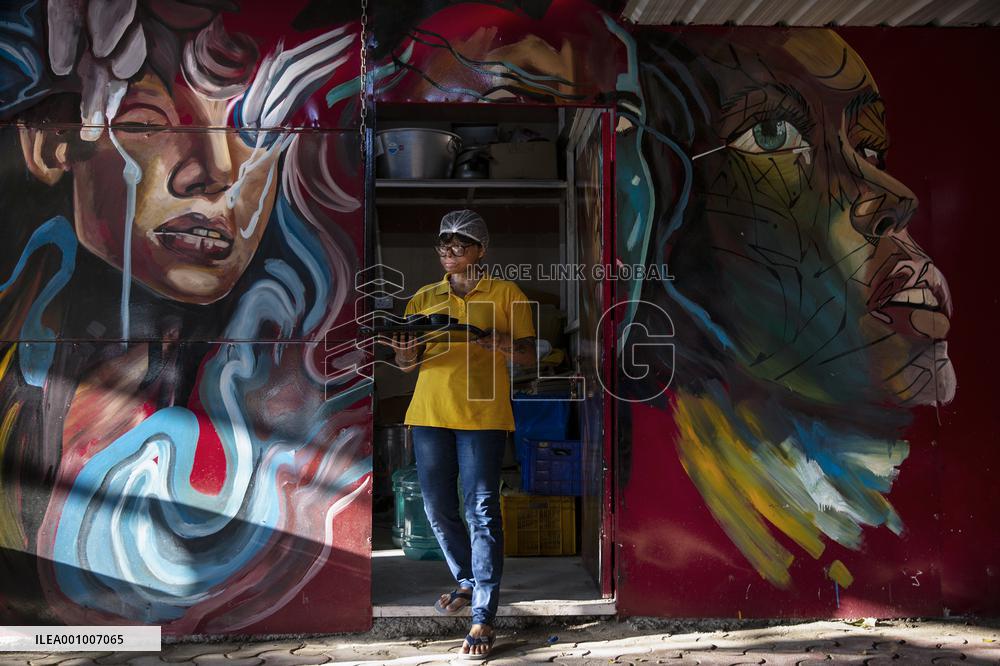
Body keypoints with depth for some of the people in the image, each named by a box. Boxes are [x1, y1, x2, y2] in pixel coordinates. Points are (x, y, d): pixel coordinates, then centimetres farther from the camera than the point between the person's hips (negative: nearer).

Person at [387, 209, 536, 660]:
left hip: (482, 415, -4)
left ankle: (483, 618, -5)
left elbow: (528, 356, 3)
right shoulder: (424, 298, 14)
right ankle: (468, 582, 33)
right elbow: (407, 364, 13)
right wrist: (406, 352, -11)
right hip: (429, 413, 4)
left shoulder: (506, 294, 5)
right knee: (438, 509, 10)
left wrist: (499, 342, -17)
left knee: (482, 511, -8)